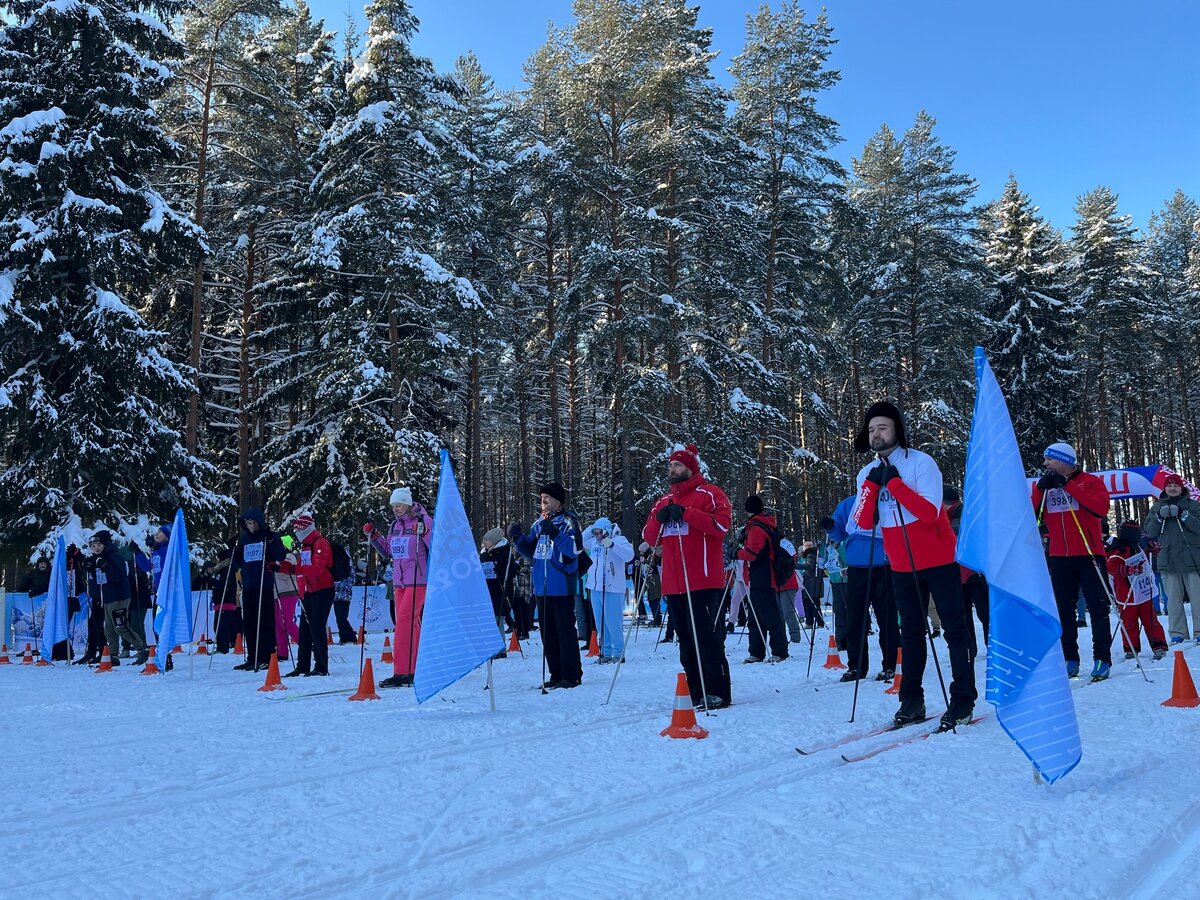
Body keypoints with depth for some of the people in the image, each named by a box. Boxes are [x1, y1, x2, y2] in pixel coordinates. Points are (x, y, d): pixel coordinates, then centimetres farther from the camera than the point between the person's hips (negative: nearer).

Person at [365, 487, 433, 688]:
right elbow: (388, 552, 21)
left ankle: (402, 671, -14)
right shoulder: (395, 525, 12)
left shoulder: (424, 521, -8)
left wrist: (424, 532, -29)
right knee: (411, 623, 10)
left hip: (419, 580, -7)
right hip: (399, 581, 7)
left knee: (404, 619, -15)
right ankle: (414, 669, 17)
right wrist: (373, 536, 11)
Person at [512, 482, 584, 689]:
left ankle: (572, 675, 1)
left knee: (565, 629, -5)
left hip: (561, 585, -7)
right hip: (541, 586, 7)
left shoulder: (568, 521, -5)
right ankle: (556, 675, 19)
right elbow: (530, 551, 20)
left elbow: (575, 548, -18)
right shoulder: (539, 523, 15)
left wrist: (555, 534, -27)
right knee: (547, 632, 11)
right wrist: (518, 538, 3)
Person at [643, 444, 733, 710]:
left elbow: (722, 523, -15)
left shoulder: (709, 493, 1)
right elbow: (650, 538, 16)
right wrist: (658, 519, -5)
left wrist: (686, 513, -19)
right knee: (686, 641, 9)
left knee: (705, 637, -8)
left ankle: (717, 692, -1)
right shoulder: (663, 500, 20)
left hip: (703, 582, -7)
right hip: (673, 585, 7)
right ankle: (697, 694, 16)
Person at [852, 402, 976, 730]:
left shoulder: (920, 462, -12)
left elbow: (930, 512, -24)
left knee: (954, 629, 1)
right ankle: (911, 701, 18)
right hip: (902, 567, 5)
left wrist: (894, 482, -26)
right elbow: (864, 523, -7)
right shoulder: (867, 474, 4)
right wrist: (872, 486, -18)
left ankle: (963, 700, 8)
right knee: (911, 633, 11)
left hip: (939, 561, -5)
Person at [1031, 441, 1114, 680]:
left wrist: (1068, 486, -18)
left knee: (1097, 606, -1)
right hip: (1059, 556, 4)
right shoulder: (1044, 485, 11)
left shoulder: (1089, 481, 0)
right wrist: (1040, 489, -12)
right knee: (1063, 608, 5)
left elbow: (1101, 508, -18)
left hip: (1089, 554, -4)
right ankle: (1069, 658, 12)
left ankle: (1102, 658, 5)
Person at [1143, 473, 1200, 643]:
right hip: (1168, 559, 2)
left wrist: (1182, 514, -16)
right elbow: (1149, 531, 7)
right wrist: (1160, 516, -8)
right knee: (1173, 598, 1)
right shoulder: (1157, 506, 14)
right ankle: (1177, 633, 3)